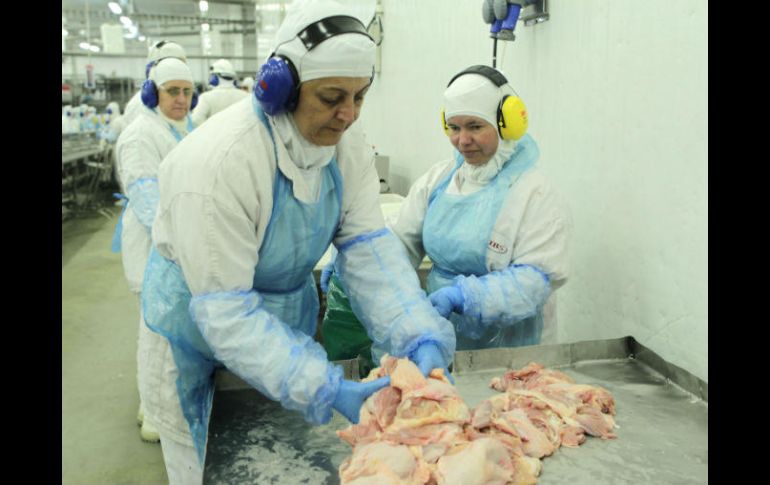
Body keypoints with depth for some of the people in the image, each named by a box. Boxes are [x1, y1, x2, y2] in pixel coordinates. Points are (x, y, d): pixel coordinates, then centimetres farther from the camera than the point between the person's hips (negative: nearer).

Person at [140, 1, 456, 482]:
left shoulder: (347, 141, -15)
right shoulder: (219, 161, -33)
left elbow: (368, 245, -17)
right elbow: (224, 308, -32)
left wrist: (423, 338, -31)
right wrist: (328, 388, -38)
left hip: (291, 314, 6)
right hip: (205, 327, -5)